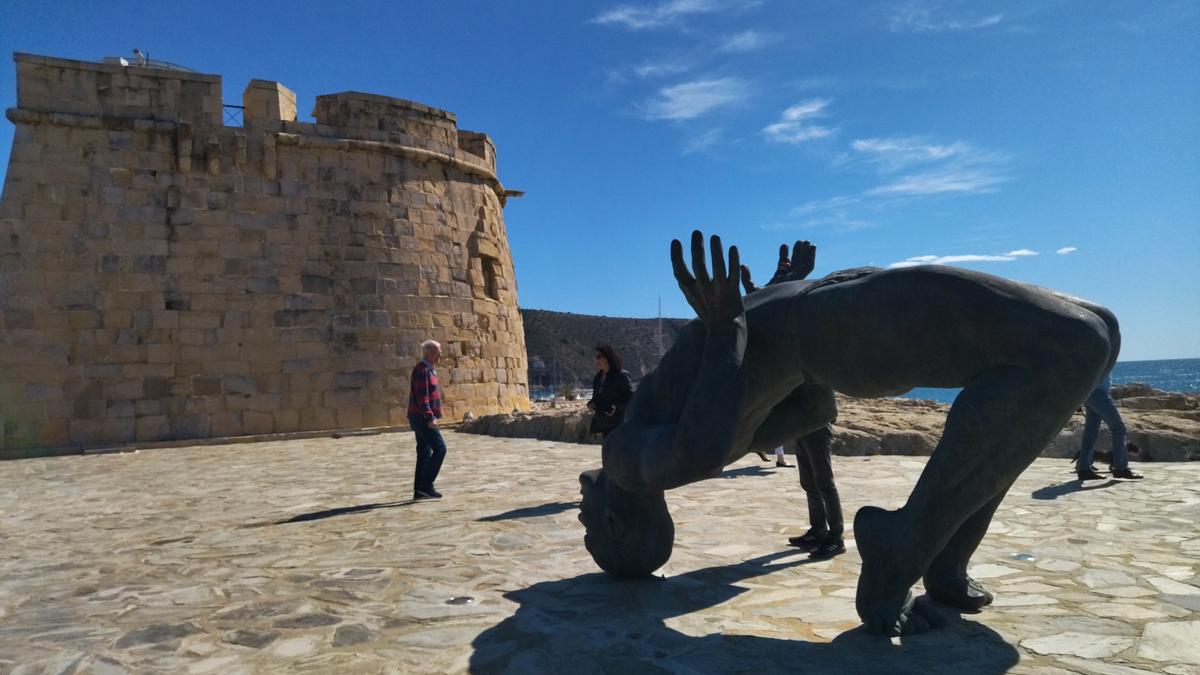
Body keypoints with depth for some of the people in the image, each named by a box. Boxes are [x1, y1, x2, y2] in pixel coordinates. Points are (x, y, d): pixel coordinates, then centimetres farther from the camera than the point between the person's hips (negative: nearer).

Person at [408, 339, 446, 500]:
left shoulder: (428, 369, 18)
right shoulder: (422, 370, -13)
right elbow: (422, 396, -20)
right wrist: (430, 417, -25)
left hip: (422, 418, 10)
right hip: (422, 418, -10)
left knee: (424, 452, 10)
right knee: (440, 448, -11)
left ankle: (419, 490, 12)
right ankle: (426, 485, -10)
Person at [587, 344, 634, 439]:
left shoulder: (622, 375, -10)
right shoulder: (598, 377, 12)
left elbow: (631, 396, -12)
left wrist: (616, 406, -23)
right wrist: (591, 404, 0)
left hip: (618, 424, -8)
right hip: (603, 423, 8)